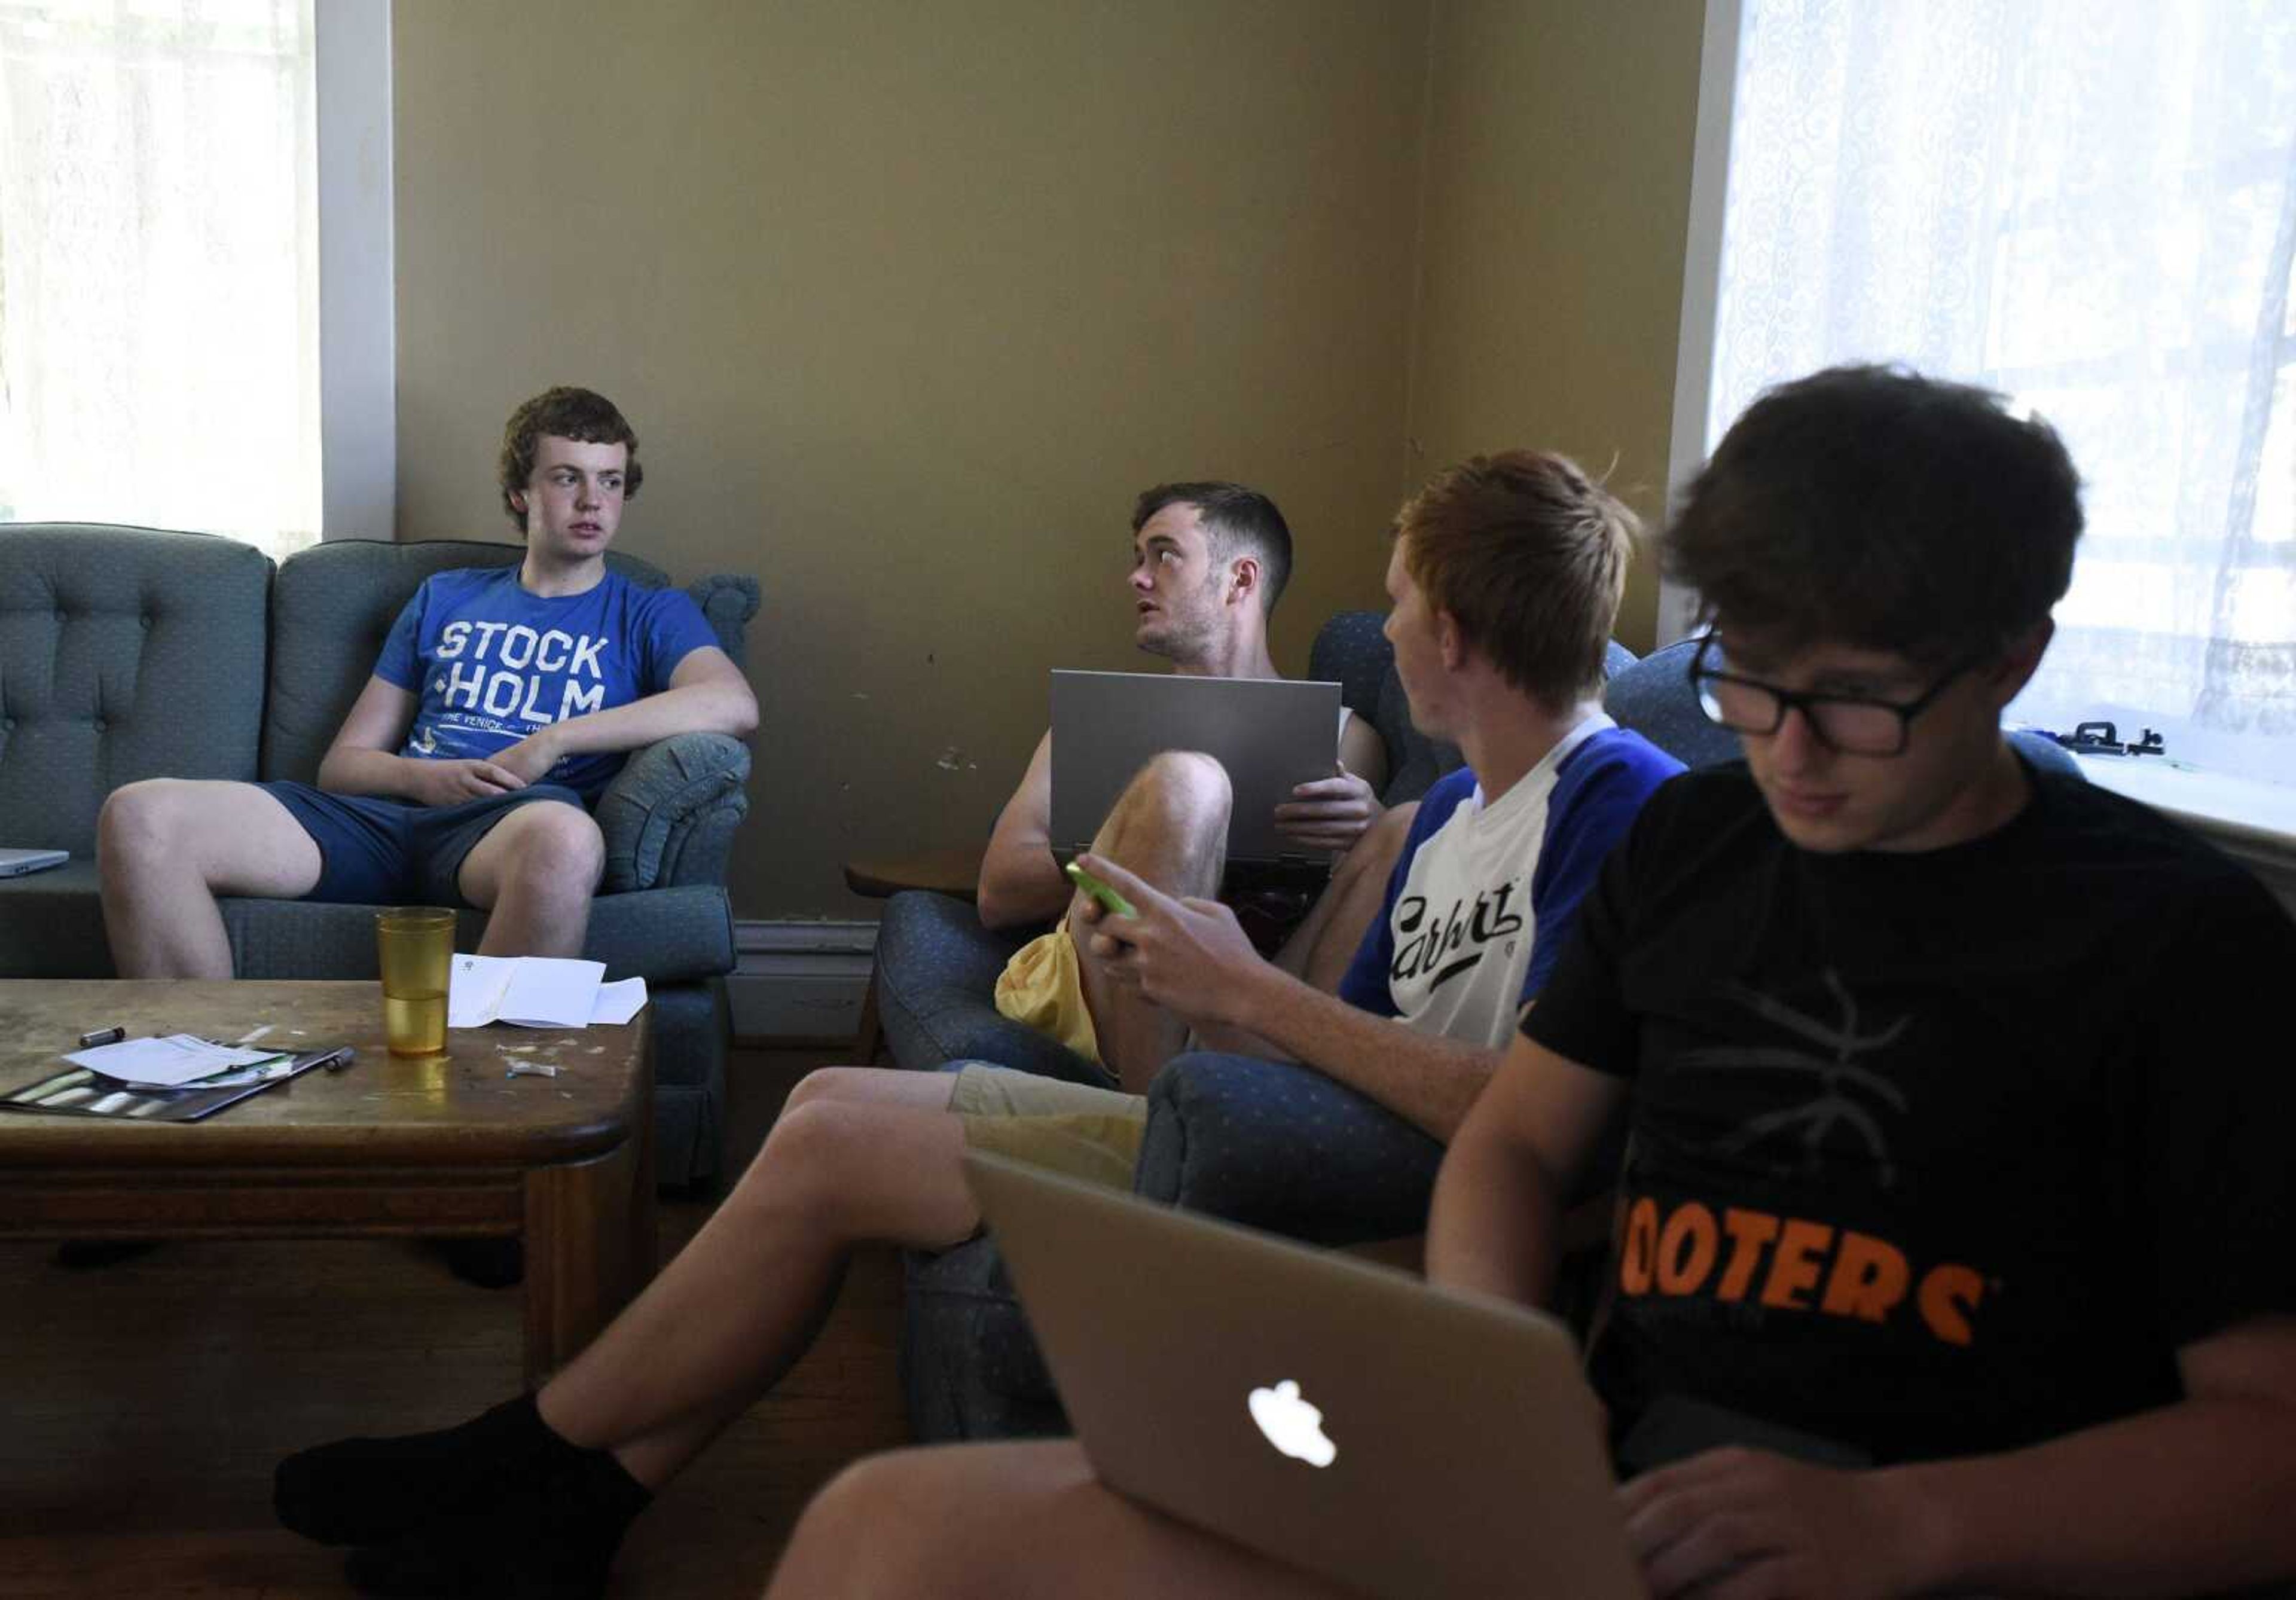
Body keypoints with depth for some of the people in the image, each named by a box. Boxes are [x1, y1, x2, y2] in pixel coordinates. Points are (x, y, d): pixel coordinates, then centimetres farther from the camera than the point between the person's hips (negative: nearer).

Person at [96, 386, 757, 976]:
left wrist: (552, 740, -7)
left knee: (563, 837, -43)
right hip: (391, 813, 4)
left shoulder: (651, 614, 19)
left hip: (511, 824, -4)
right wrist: (422, 777, 0)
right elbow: (343, 761, 25)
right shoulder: (445, 599, 29)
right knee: (139, 816, -18)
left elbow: (734, 704, -6)